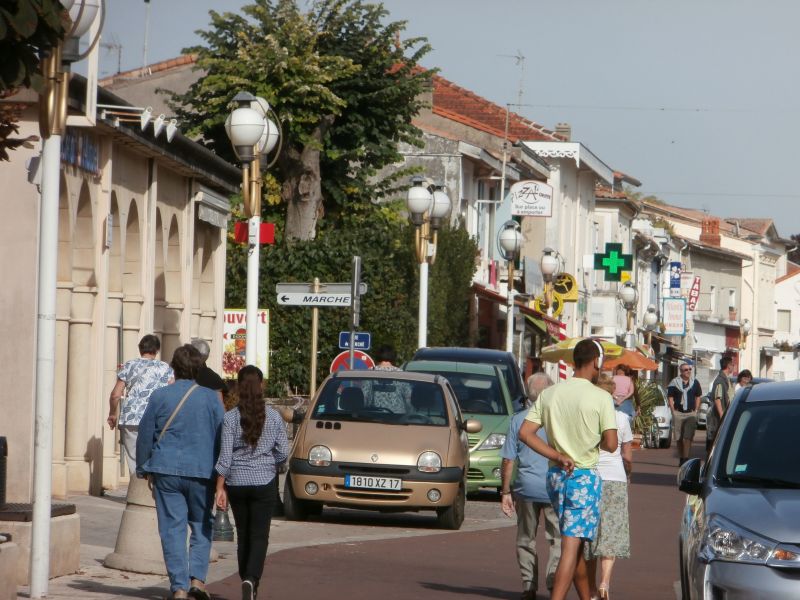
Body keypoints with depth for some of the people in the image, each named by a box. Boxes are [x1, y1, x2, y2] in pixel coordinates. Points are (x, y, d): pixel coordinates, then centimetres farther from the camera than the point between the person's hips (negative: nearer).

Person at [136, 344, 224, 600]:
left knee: (172, 528, 2)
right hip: (202, 471, 0)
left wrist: (143, 469, 17)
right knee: (201, 526, 13)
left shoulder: (160, 396, 0)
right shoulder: (210, 397, -1)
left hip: (166, 470, 0)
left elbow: (145, 435, 5)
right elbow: (221, 437, 3)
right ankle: (197, 577, -2)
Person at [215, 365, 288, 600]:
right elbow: (283, 453, 1)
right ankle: (251, 579, -22)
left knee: (243, 536, 13)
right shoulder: (274, 417, -3)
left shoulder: (230, 418, -6)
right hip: (264, 482, -1)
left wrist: (220, 487, -4)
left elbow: (225, 456, -8)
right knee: (259, 536, 0)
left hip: (236, 483, 1)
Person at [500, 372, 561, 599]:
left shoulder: (518, 420, 1)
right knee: (557, 538, 4)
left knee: (526, 538, 13)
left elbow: (508, 460, 2)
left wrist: (506, 491, 8)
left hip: (526, 487, 2)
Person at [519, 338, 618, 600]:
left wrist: (558, 456, -4)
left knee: (575, 542, 19)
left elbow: (525, 433, -4)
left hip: (556, 475, 6)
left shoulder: (549, 394, 3)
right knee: (572, 546, -8)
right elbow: (611, 444, -14)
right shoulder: (601, 397, -12)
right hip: (585, 477, -6)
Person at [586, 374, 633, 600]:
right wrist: (627, 472, 24)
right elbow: (628, 456, 5)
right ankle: (605, 581, -20)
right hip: (615, 479, -1)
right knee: (611, 534, 0)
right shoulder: (621, 418, -1)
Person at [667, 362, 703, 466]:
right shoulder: (674, 383, 1)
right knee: (679, 438, 6)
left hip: (691, 414, 0)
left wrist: (695, 410, 7)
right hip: (678, 414, 0)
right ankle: (681, 458, 17)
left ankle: (685, 458, -16)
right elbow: (670, 397, 4)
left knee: (688, 437, -13)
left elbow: (698, 397, 16)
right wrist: (673, 411, -4)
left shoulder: (695, 383, 8)